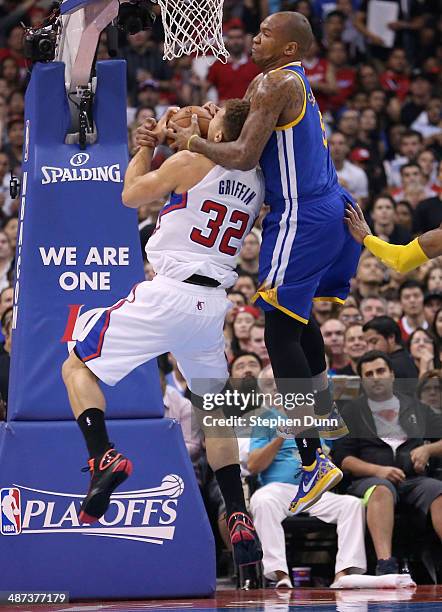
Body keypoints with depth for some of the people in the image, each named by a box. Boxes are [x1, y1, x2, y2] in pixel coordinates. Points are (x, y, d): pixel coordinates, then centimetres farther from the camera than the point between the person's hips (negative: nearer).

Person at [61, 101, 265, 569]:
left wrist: (149, 144, 21)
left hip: (168, 292, -6)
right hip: (213, 302, 6)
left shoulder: (190, 163, -7)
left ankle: (103, 457, -18)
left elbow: (132, 195, 8)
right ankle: (240, 521, 9)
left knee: (78, 366, 7)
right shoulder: (256, 185, 10)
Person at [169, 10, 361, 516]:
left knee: (280, 333, -11)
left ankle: (314, 460, -16)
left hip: (301, 218, -10)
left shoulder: (275, 83, -13)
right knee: (298, 314, 27)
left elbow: (245, 156, -20)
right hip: (330, 208, 10)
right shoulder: (297, 82, 18)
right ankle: (325, 413, 41)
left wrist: (192, 142, -7)